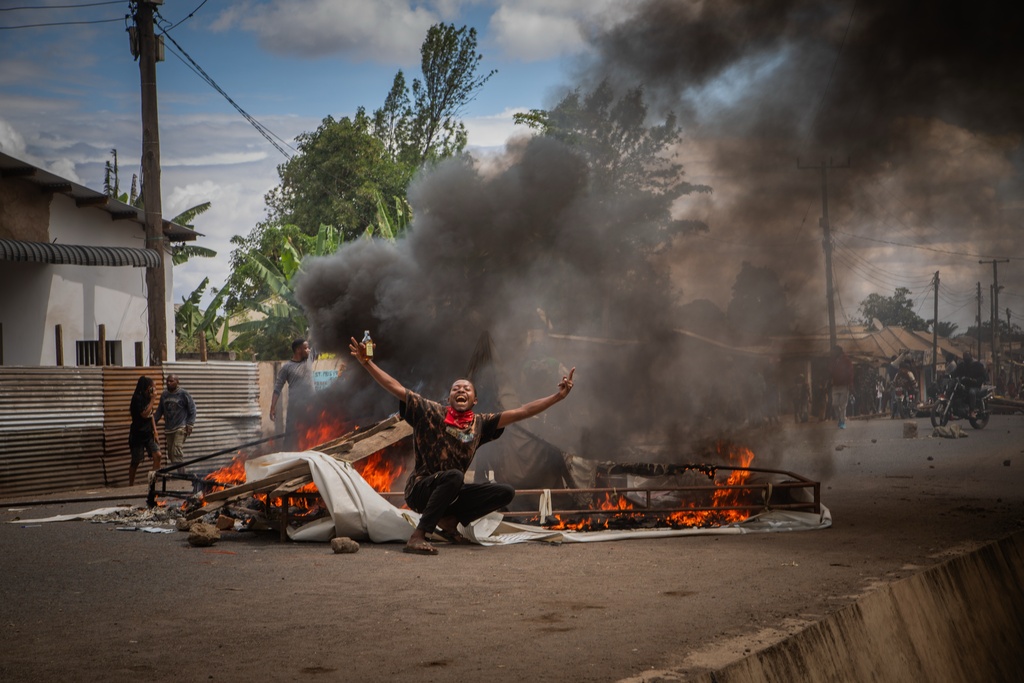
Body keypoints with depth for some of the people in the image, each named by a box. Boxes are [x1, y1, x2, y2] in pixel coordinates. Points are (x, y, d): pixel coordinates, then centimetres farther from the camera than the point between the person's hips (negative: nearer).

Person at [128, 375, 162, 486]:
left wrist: (154, 430, 8)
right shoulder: (137, 398, -14)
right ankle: (131, 485, 14)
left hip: (148, 433, 7)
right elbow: (144, 414, -23)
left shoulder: (148, 398, 9)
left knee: (157, 455, -8)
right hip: (138, 434, -7)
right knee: (136, 461, 2)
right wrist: (153, 400, -20)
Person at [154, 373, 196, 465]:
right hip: (168, 429, 6)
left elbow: (192, 410, -2)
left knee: (176, 453, -18)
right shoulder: (164, 395, 10)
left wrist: (190, 425, -9)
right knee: (171, 453, 8)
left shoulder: (184, 394, -5)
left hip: (180, 428, -6)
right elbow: (159, 411, 17)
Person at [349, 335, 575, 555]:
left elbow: (521, 412, 3)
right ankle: (417, 537, -33)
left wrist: (558, 396, -3)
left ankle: (449, 520, -2)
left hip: (450, 492, 5)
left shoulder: (480, 423, 6)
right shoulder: (431, 412, -5)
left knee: (505, 492, -9)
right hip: (420, 488, -5)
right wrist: (366, 362, -19)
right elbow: (396, 388, -10)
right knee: (454, 476, -38)